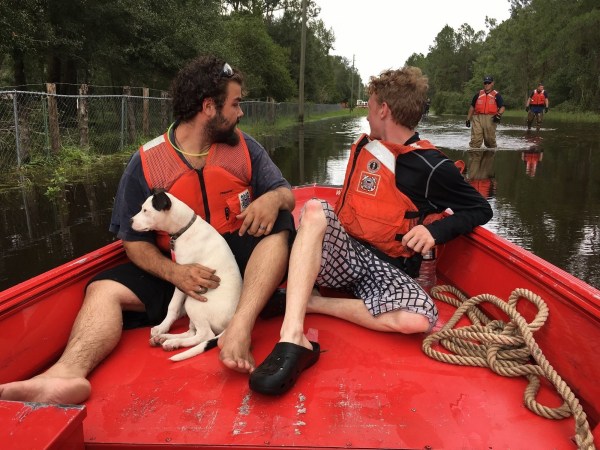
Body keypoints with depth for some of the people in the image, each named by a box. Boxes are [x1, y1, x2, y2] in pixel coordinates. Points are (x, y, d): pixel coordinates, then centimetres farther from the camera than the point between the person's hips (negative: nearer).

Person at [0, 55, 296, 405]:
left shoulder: (243, 147, 2)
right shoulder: (146, 163, -4)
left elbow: (287, 193, 2)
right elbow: (134, 240, -4)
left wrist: (273, 198, -24)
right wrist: (174, 273, -24)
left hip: (239, 257, 1)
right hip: (176, 267, 0)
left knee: (277, 225, -26)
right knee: (104, 290, -20)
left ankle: (240, 328, -42)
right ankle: (68, 373, -47)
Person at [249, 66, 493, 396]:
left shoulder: (431, 167, -5)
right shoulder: (364, 148, 12)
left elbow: (481, 209, 1)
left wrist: (436, 229, -14)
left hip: (387, 270, -3)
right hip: (342, 254, 3)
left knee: (420, 320, -33)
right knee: (315, 208, -29)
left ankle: (311, 302, -20)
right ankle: (292, 339, -43)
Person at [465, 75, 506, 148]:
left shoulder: (496, 95, 9)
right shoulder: (478, 94, 17)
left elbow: (502, 107, 2)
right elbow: (472, 107, 21)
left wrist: (499, 114, -18)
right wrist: (468, 119, 14)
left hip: (490, 119, -1)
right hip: (477, 118, 1)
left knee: (490, 139, 7)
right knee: (475, 139, -10)